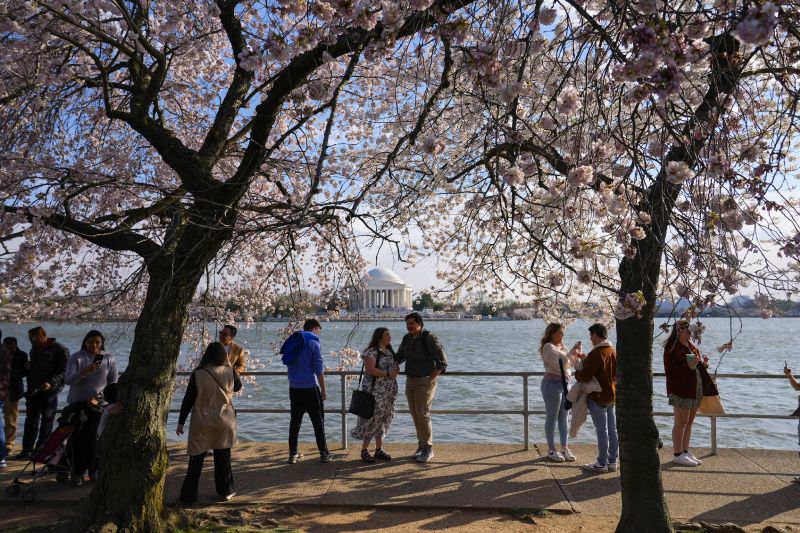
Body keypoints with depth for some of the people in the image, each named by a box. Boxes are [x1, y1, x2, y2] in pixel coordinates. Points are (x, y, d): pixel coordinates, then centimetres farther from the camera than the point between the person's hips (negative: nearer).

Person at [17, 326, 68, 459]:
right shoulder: (34, 349, 17)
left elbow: (64, 369, -13)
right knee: (31, 419, 7)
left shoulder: (59, 349, -8)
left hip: (49, 390, -7)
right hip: (33, 390, 7)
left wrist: (51, 382, -22)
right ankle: (27, 449, 13)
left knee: (47, 420, 1)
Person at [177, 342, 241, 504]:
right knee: (223, 457, 14)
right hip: (224, 422, 1)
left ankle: (189, 494, 16)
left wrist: (181, 422, 2)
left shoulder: (198, 374, -11)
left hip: (201, 423, -1)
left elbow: (188, 400, -7)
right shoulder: (229, 372, -8)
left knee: (196, 460, 10)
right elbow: (238, 387, 13)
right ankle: (225, 491, 21)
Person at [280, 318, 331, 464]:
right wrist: (323, 390, -5)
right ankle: (324, 454, 6)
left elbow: (289, 364, 17)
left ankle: (293, 454, 13)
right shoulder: (313, 343, -8)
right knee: (318, 421, 3)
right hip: (310, 388, -5)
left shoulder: (293, 341, 11)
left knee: (295, 421, 12)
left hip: (294, 388, 6)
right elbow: (319, 369, -10)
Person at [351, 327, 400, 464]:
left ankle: (379, 449, 18)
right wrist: (388, 374, -18)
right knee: (372, 419, -6)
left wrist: (396, 370, 2)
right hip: (374, 391, -8)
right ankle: (364, 451, 5)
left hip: (389, 392, 8)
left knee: (383, 420, 10)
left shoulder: (389, 352, 14)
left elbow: (394, 367, 26)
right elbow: (370, 370, -21)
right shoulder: (371, 351, -10)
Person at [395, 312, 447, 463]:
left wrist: (430, 380, -17)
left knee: (423, 415, -8)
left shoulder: (429, 338, -16)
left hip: (425, 382, -7)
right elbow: (399, 358, 20)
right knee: (415, 415, 9)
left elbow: (442, 363, -17)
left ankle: (428, 449, 3)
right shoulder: (407, 338, 5)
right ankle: (421, 445, 21)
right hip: (410, 382, 7)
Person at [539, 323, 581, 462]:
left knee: (563, 417, 13)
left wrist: (577, 353, 1)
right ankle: (551, 450, 10)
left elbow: (571, 364, 15)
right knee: (552, 418, 1)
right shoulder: (548, 347, -13)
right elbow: (560, 365, -20)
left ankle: (564, 447, 21)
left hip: (565, 384, 8)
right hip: (553, 384, -8)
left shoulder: (561, 347, 13)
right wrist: (571, 353, -13)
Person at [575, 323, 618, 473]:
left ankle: (602, 463, 6)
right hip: (612, 395, 9)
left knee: (601, 430, -1)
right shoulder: (613, 351, 7)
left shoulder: (596, 354, -21)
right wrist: (585, 359, 15)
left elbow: (585, 377, -23)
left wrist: (576, 373, 1)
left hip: (598, 397, -8)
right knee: (612, 429, 12)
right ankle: (612, 461, 20)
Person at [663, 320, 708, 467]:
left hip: (694, 390, 8)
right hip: (681, 390, -8)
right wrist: (689, 366, -26)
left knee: (689, 422, 13)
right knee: (681, 422, -4)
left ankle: (685, 451, 23)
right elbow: (670, 371, -18)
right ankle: (677, 454, 5)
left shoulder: (690, 346, 15)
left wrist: (703, 363, 4)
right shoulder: (671, 348, -12)